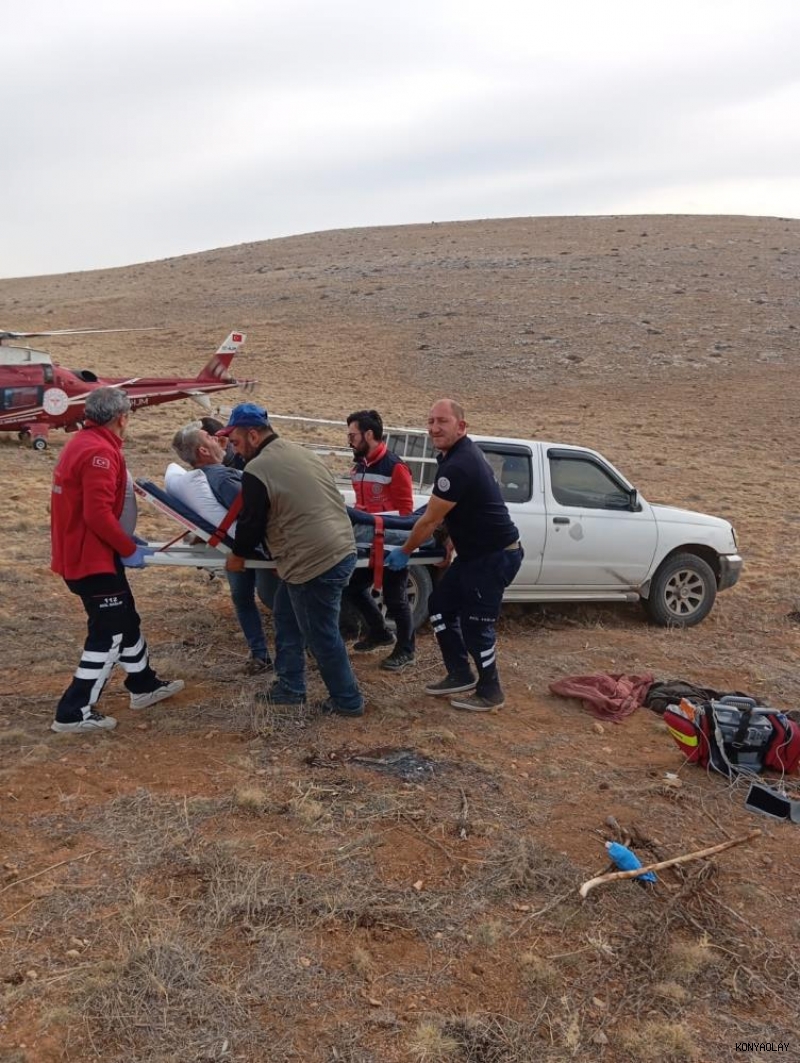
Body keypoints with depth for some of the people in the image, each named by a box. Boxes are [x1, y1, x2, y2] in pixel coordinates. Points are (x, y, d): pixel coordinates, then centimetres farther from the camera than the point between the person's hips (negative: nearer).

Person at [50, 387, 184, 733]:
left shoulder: (82, 443, 12)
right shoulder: (100, 452, -21)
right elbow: (99, 513, -28)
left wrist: (125, 542, 16)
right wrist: (129, 549, -15)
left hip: (80, 552, 11)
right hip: (91, 558, -10)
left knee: (125, 618, 21)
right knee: (108, 634, -1)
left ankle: (144, 685, 36)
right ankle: (74, 713, 6)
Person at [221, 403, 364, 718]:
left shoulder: (257, 471, -13)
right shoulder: (299, 452, 13)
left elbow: (251, 523, -5)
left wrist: (237, 556, 14)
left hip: (315, 562, -10)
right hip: (341, 550, 10)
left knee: (321, 636, 5)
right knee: (286, 617, 21)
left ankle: (347, 701, 19)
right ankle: (290, 687, 30)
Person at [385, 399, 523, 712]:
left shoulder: (458, 466, -26)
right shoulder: (461, 452, 7)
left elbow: (429, 521, -18)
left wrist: (404, 552, -5)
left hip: (496, 555, -10)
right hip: (475, 552, 10)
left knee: (475, 624, -2)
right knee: (441, 605, 13)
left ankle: (490, 692, 16)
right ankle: (460, 675, 24)